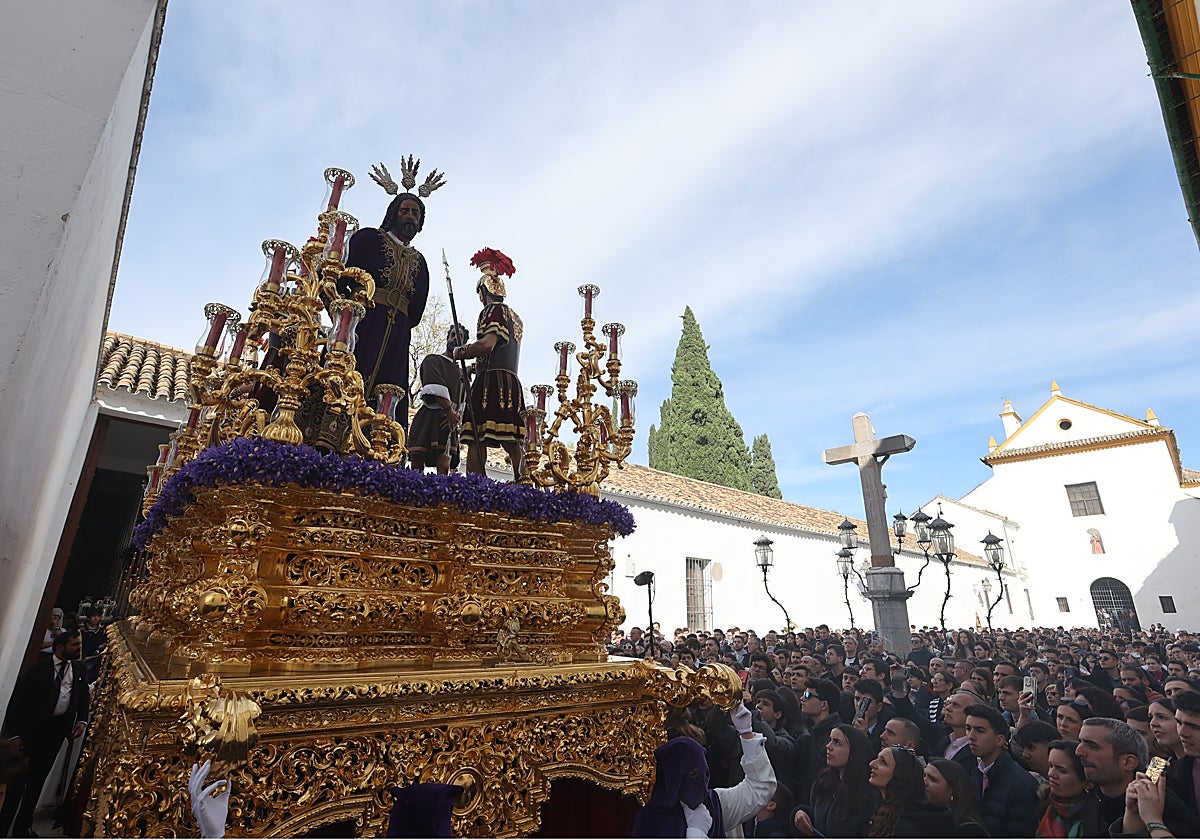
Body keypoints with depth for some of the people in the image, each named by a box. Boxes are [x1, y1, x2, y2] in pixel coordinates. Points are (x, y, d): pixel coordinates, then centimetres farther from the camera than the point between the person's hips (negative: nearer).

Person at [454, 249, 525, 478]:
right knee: (513, 442, 1)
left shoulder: (493, 310, -1)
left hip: (491, 381, -8)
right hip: (511, 382, 8)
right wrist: (477, 366, 29)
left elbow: (487, 345, -16)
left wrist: (459, 352, -2)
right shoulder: (515, 317, 25)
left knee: (476, 440, -11)